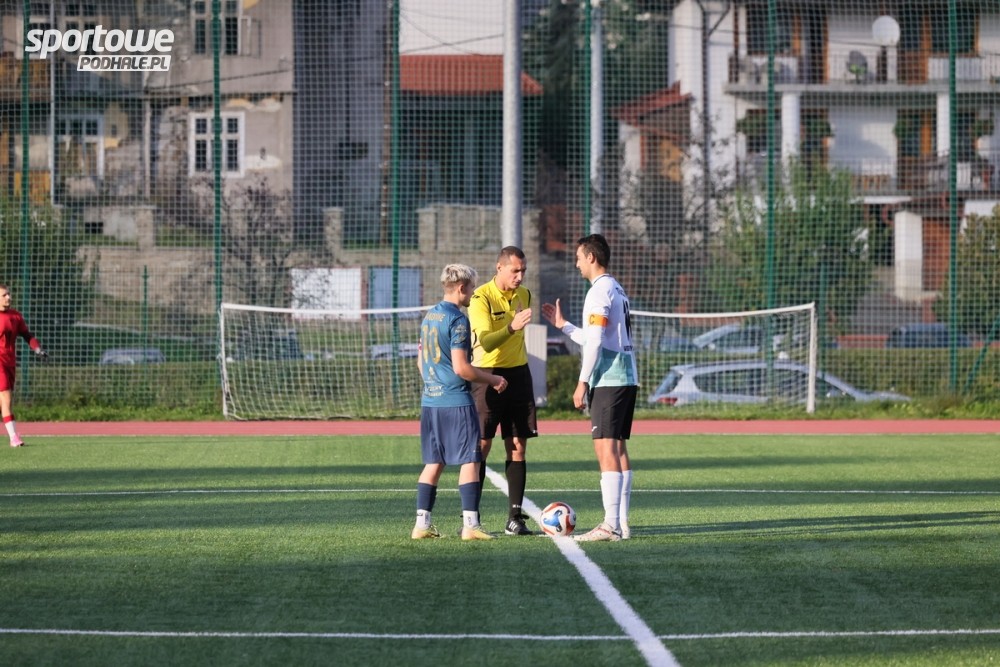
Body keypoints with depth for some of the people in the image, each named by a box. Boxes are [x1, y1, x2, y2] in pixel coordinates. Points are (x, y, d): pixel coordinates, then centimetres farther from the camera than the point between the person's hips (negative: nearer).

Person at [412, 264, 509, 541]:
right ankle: (470, 524, -7)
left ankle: (422, 523, 8)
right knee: (470, 461, -3)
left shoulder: (429, 316, 13)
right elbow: (461, 368, -17)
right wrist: (493, 380, -6)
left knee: (433, 463, 11)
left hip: (430, 400, 8)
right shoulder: (457, 319, -13)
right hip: (456, 401, -8)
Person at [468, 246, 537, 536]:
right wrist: (512, 327, -38)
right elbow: (485, 341, -24)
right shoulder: (482, 298, -12)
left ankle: (515, 518, 3)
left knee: (518, 447, 2)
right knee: (481, 445, -5)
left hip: (518, 374, 6)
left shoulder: (524, 295, 9)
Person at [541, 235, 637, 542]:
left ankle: (611, 525, -15)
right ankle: (622, 523, 9)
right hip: (627, 378, 10)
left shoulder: (600, 291, -11)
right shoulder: (617, 289, 19)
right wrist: (563, 325, 31)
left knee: (606, 448, -11)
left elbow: (595, 342, -17)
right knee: (618, 448, 10)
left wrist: (583, 382, -15)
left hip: (608, 380, -10)